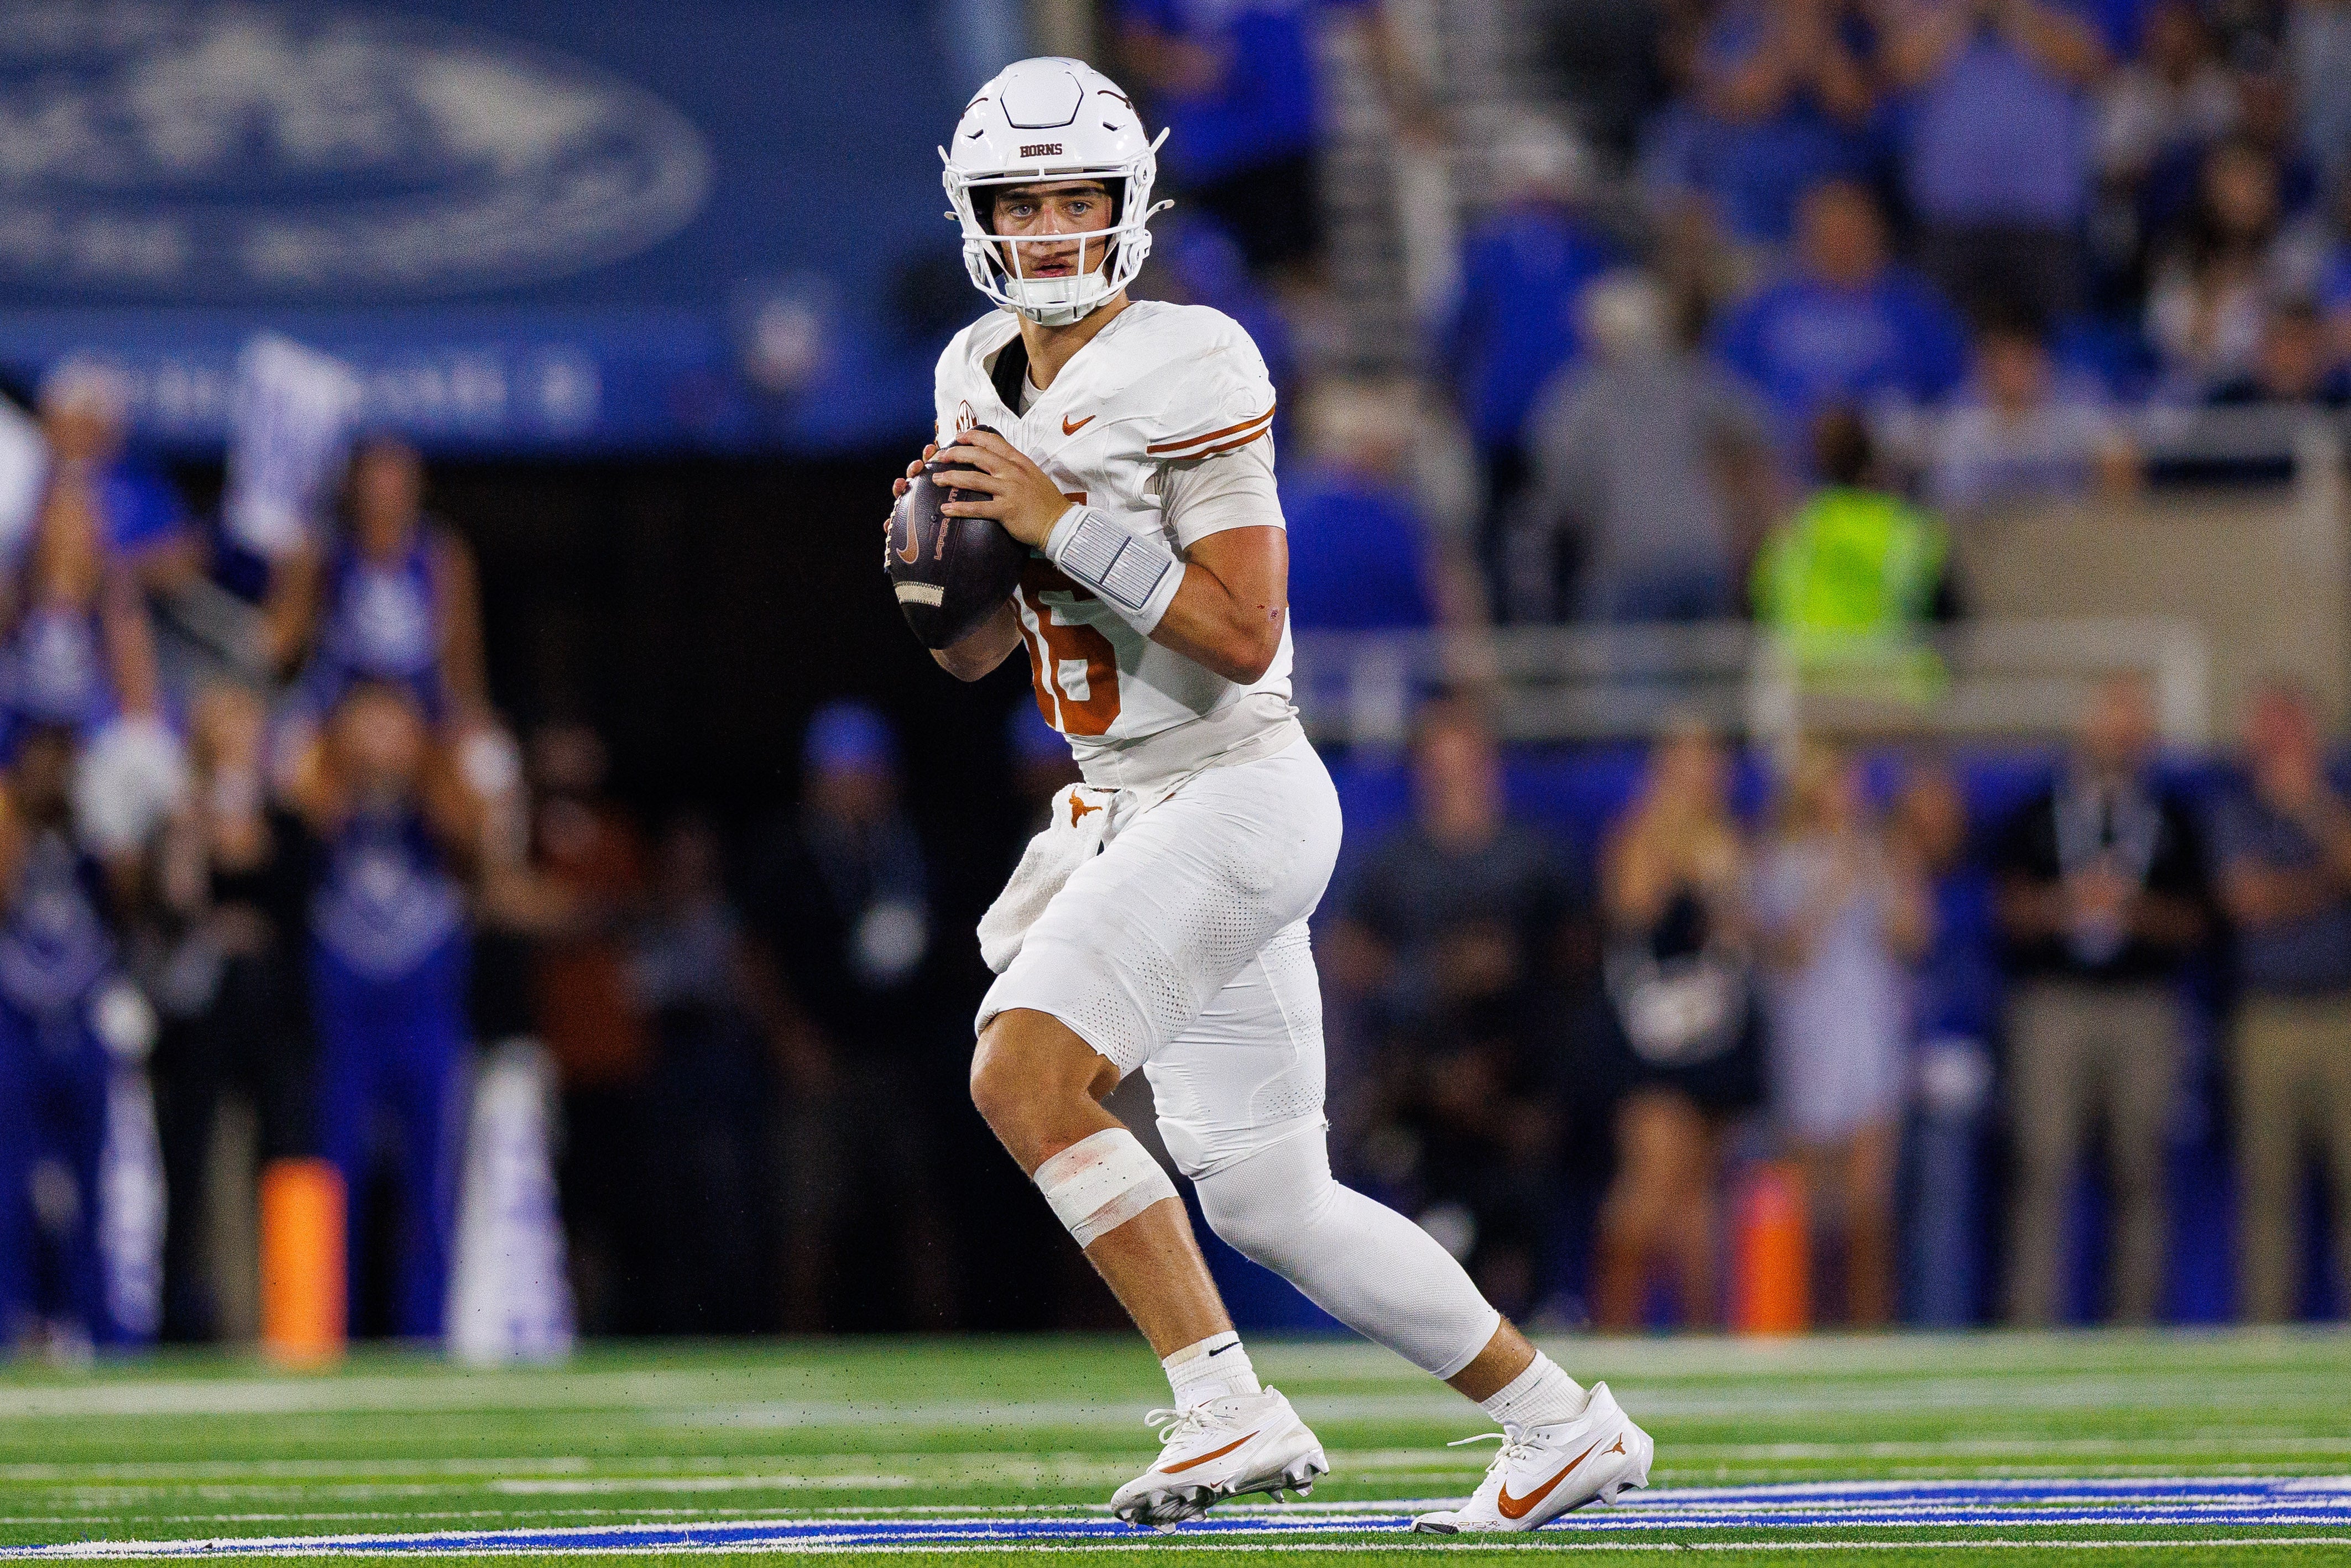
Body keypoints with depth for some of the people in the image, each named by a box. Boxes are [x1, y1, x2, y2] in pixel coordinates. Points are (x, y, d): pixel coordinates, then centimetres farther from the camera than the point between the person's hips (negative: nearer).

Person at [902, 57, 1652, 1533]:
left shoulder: (1184, 371, -14)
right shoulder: (983, 377, 10)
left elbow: (1243, 635, -20)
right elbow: (975, 652, 18)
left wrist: (1063, 523, -21)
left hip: (1233, 792, -9)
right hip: (1130, 809, 9)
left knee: (1023, 1077, -20)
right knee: (1271, 1201, 8)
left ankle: (1229, 1409, -15)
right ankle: (1559, 1424, 18)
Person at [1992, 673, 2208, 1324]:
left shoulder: (2171, 823, 13)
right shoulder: (2039, 817, 10)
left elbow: (2190, 923, 8)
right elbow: (2012, 909, 4)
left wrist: (2133, 908, -10)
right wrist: (2069, 901, -13)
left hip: (2142, 1007, 1)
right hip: (2053, 1002, -1)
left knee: (2140, 1172, -1)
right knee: (2043, 1168, -6)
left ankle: (2135, 1316, 3)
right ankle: (2030, 1322, -5)